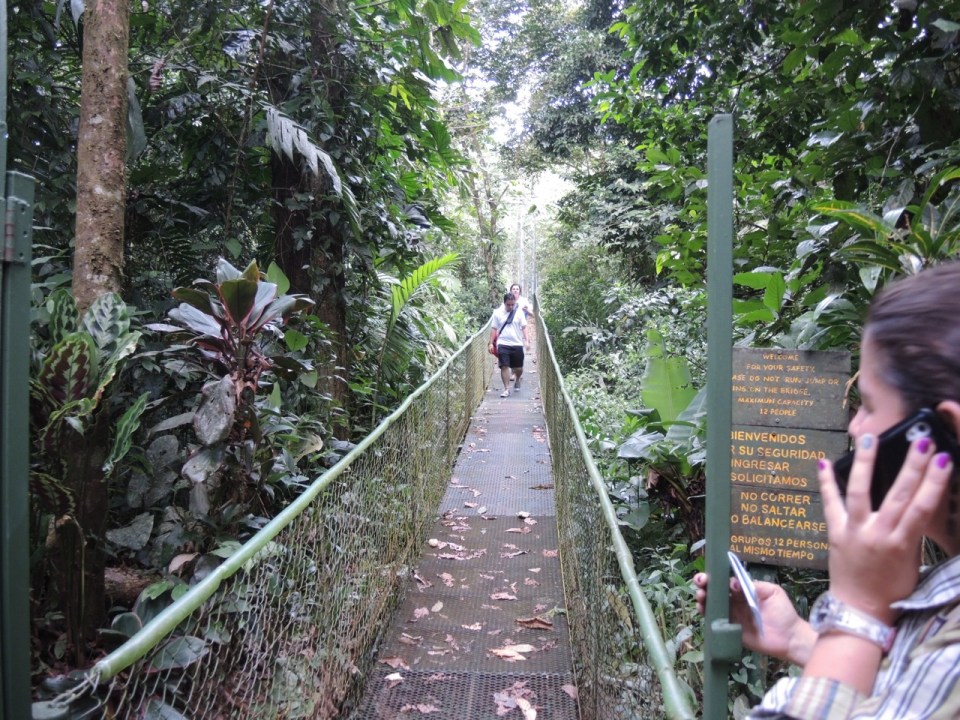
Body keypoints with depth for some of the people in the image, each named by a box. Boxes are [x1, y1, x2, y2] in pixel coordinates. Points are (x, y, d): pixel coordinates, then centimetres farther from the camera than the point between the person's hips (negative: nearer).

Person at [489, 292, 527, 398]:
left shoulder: (519, 312, 1)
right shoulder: (497, 313, 1)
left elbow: (524, 328, 3)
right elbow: (494, 329, 5)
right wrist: (491, 343, 1)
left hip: (517, 344, 1)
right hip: (503, 344, -1)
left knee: (519, 368, 7)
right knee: (504, 366, -6)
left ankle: (517, 380, 40)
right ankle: (506, 389, 2)